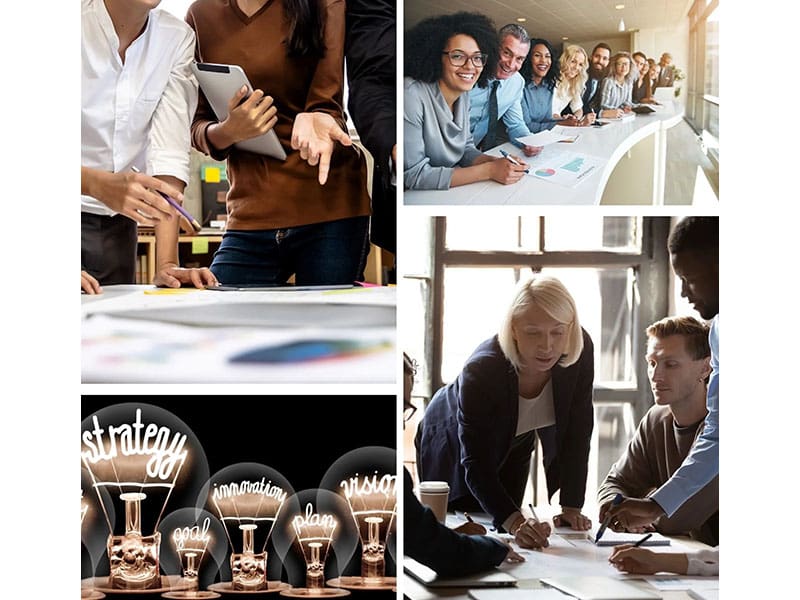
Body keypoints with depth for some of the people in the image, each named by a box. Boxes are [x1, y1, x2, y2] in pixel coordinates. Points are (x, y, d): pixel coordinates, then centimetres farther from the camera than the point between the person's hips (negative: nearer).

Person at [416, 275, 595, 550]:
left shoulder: (581, 351, -31)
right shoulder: (480, 371, -43)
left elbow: (577, 433, -23)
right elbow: (475, 465, -43)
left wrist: (572, 507, -29)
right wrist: (514, 521, -58)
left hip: (514, 447, 4)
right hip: (452, 449, -4)